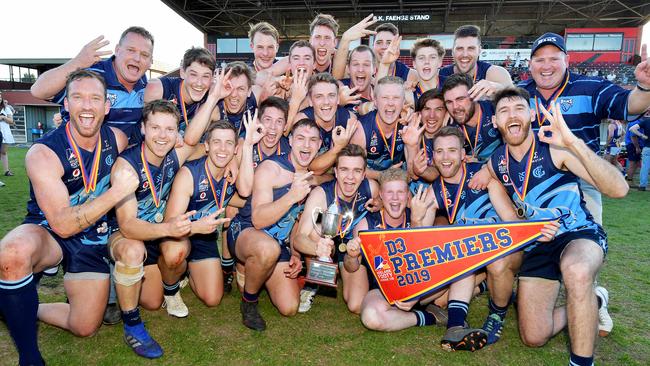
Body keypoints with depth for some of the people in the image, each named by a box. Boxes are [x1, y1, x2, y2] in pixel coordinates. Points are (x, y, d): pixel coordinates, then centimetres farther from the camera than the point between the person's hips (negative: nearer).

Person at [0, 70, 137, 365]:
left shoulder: (117, 139, -9)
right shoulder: (43, 153, -22)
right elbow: (62, 225, -28)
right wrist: (116, 193, -36)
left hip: (93, 239, 4)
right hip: (47, 233, -3)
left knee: (84, 328, 0)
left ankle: (24, 309, 25)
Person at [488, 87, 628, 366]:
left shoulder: (555, 148, -18)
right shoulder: (496, 162, -2)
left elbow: (618, 189, -30)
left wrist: (573, 142, -40)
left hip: (579, 233, -5)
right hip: (537, 244, 5)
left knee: (576, 270, -44)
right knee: (533, 338, 2)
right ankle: (591, 302, 29)